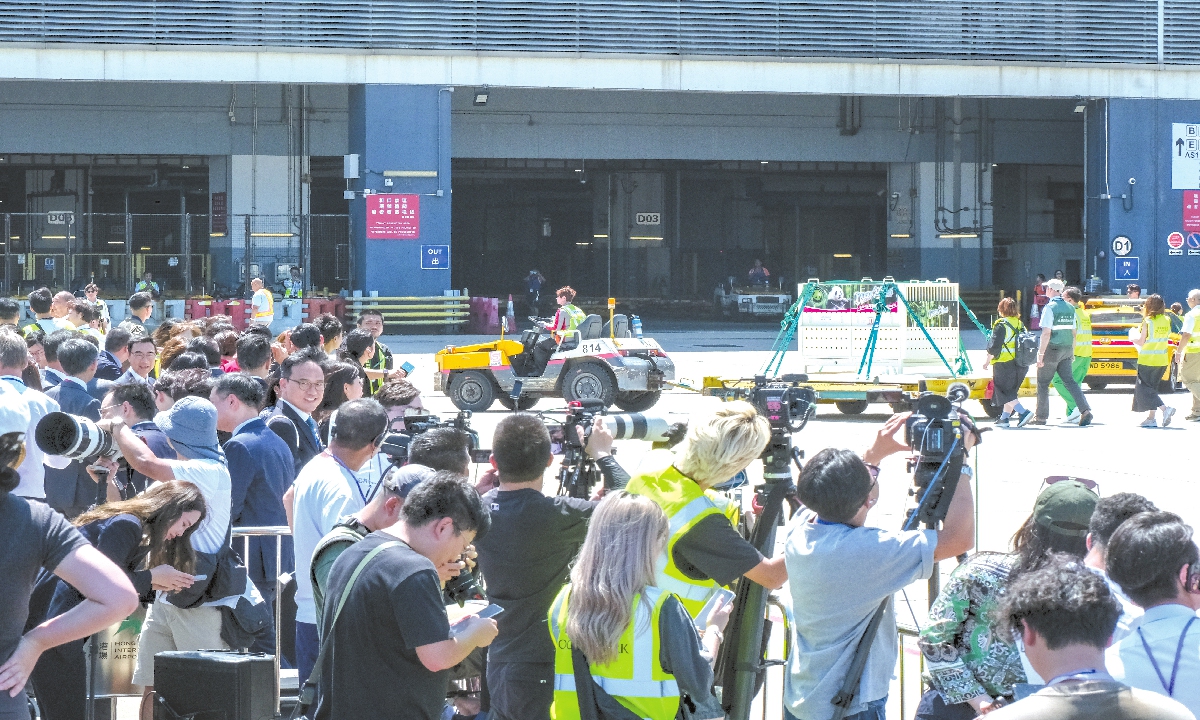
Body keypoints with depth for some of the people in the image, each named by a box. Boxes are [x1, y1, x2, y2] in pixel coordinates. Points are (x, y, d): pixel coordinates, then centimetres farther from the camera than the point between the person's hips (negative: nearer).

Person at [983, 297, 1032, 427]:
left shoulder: (1001, 325, -12)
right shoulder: (1020, 325, 10)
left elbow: (994, 347, -14)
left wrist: (987, 361, -2)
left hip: (1004, 363, -7)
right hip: (1021, 365, 7)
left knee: (1005, 392, -4)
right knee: (1011, 391, 17)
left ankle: (1023, 412, -21)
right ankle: (1004, 418, 20)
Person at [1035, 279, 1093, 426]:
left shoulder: (1050, 308, -13)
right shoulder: (1070, 308, 9)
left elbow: (1046, 333, -19)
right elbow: (1073, 333, 13)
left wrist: (1040, 354, -18)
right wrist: (1072, 353, 20)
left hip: (1052, 349, -6)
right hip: (1066, 350, 6)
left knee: (1043, 383, 6)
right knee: (1069, 381, 5)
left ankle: (1041, 417, 11)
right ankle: (1085, 410, -11)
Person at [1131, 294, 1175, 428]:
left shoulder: (1148, 322, -14)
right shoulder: (1166, 320, 3)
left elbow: (1141, 342, -13)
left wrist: (1133, 338, 9)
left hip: (1148, 360, -7)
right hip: (1162, 360, 7)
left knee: (1145, 389, -2)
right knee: (1152, 388, 17)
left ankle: (1164, 408, -21)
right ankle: (1151, 418, 15)